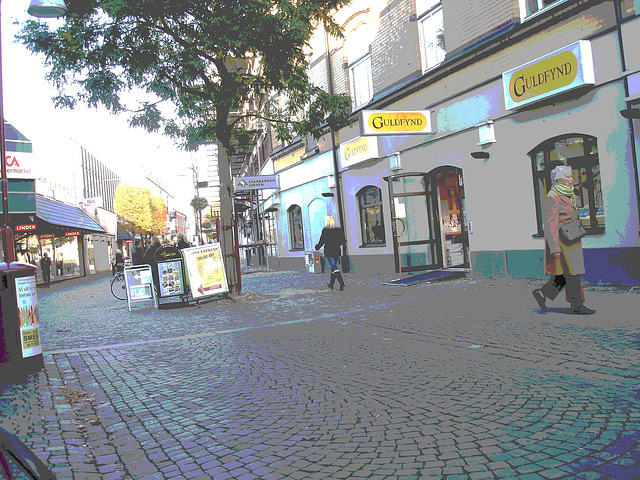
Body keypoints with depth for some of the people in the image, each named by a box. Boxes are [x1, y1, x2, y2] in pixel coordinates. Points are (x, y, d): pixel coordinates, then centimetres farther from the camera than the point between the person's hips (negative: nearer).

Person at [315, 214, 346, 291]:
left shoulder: (325, 230, -10)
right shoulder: (339, 229, 4)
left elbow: (322, 241, -9)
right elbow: (343, 241, 6)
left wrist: (317, 246, 9)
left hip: (329, 252, -5)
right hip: (337, 251, 5)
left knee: (335, 269, -7)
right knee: (333, 267, 18)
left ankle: (342, 284, -20)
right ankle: (331, 284, 28)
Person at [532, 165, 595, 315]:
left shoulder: (567, 196, 15)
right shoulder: (552, 198, -15)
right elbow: (551, 225, -19)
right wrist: (555, 248, -22)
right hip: (561, 241, -10)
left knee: (563, 274, 10)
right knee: (571, 273, -4)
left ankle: (541, 293, 19)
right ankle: (577, 306, 4)